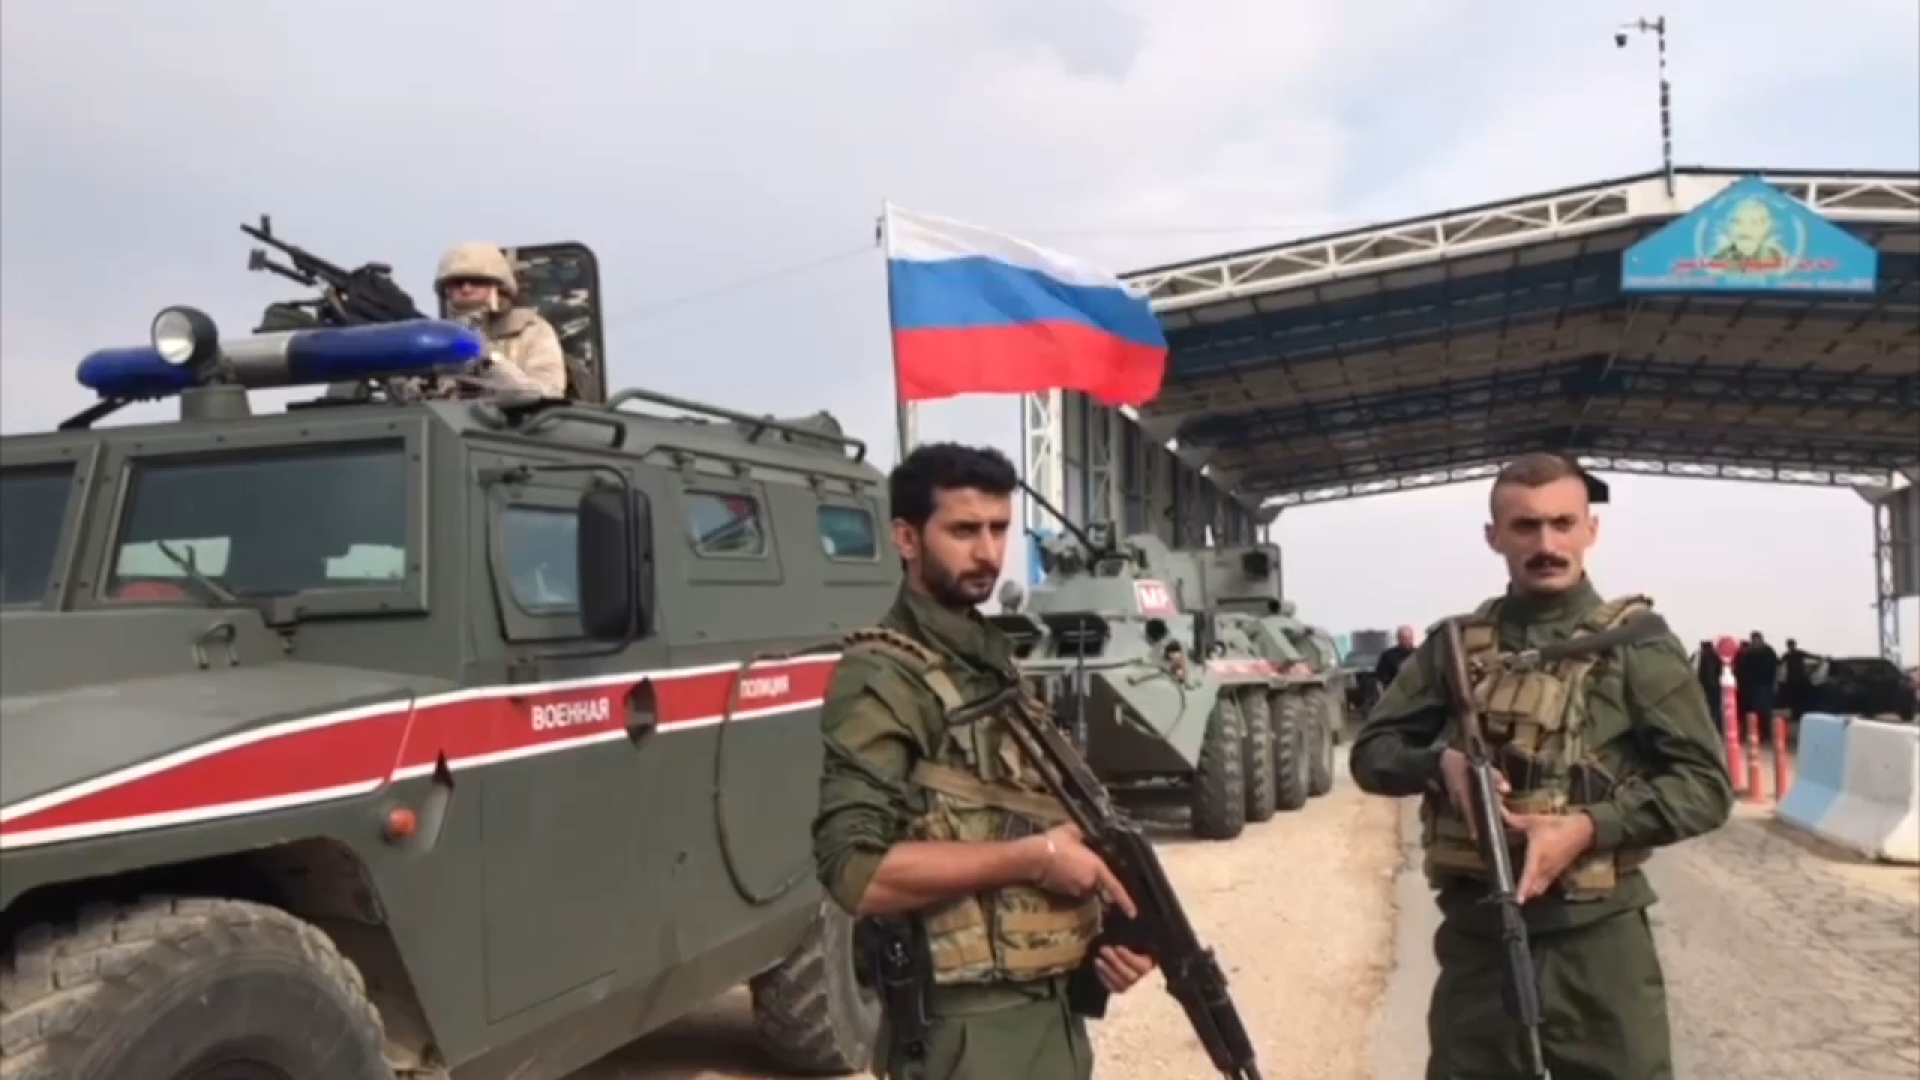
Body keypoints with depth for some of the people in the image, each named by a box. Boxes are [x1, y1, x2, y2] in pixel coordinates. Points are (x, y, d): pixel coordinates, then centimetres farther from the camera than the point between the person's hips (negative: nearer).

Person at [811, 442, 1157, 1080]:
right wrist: (1033, 856, -20)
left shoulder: (996, 664, 12)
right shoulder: (882, 676, -14)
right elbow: (855, 870, -24)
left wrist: (1110, 927, 2)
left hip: (1054, 1013, 8)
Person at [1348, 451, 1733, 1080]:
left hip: (1595, 940, -2)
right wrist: (1440, 762, -11)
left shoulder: (1634, 643, -2)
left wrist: (1590, 826, -20)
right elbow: (1371, 752, 10)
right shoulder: (1455, 645, 7)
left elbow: (1706, 786, -5)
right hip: (1473, 937, 3)